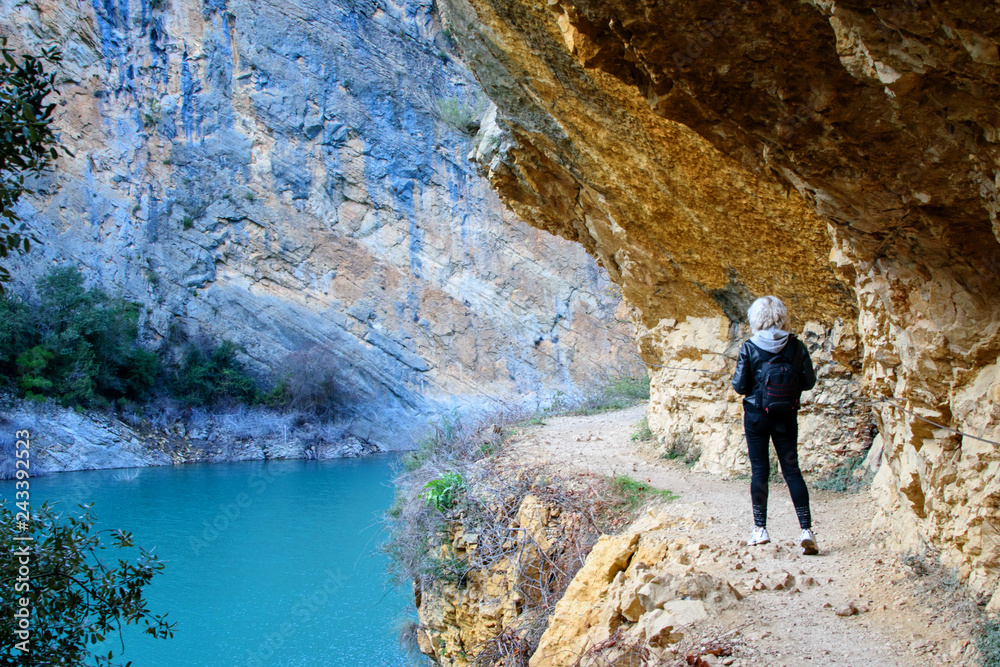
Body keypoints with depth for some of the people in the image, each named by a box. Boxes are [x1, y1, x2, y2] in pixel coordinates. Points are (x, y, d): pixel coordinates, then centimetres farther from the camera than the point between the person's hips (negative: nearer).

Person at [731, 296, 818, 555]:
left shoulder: (749, 348, -10)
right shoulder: (796, 346, -5)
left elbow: (739, 386, -9)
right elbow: (809, 381, 0)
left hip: (756, 415, -1)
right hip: (787, 417, 2)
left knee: (759, 470, 8)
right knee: (792, 469, 6)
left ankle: (760, 529, 11)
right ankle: (806, 529, -4)